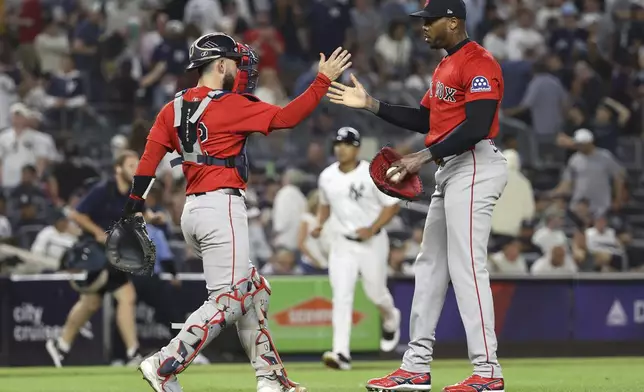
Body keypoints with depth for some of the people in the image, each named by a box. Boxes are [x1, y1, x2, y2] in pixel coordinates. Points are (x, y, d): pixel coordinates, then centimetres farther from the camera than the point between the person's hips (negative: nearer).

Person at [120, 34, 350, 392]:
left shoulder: (173, 109, 11)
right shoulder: (230, 105, -8)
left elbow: (150, 157, 5)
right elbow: (286, 117, -11)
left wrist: (134, 205, 5)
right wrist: (323, 80, -5)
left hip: (193, 211, 9)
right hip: (222, 207, -9)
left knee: (253, 291, 17)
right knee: (228, 302, -8)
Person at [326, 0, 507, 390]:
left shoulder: (479, 63, -13)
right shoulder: (446, 66, 20)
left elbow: (477, 127, -22)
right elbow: (425, 119, 24)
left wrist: (425, 157, -22)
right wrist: (370, 104, 18)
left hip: (474, 168, -11)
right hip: (450, 171, 11)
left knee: (466, 268, -13)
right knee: (430, 265, 12)